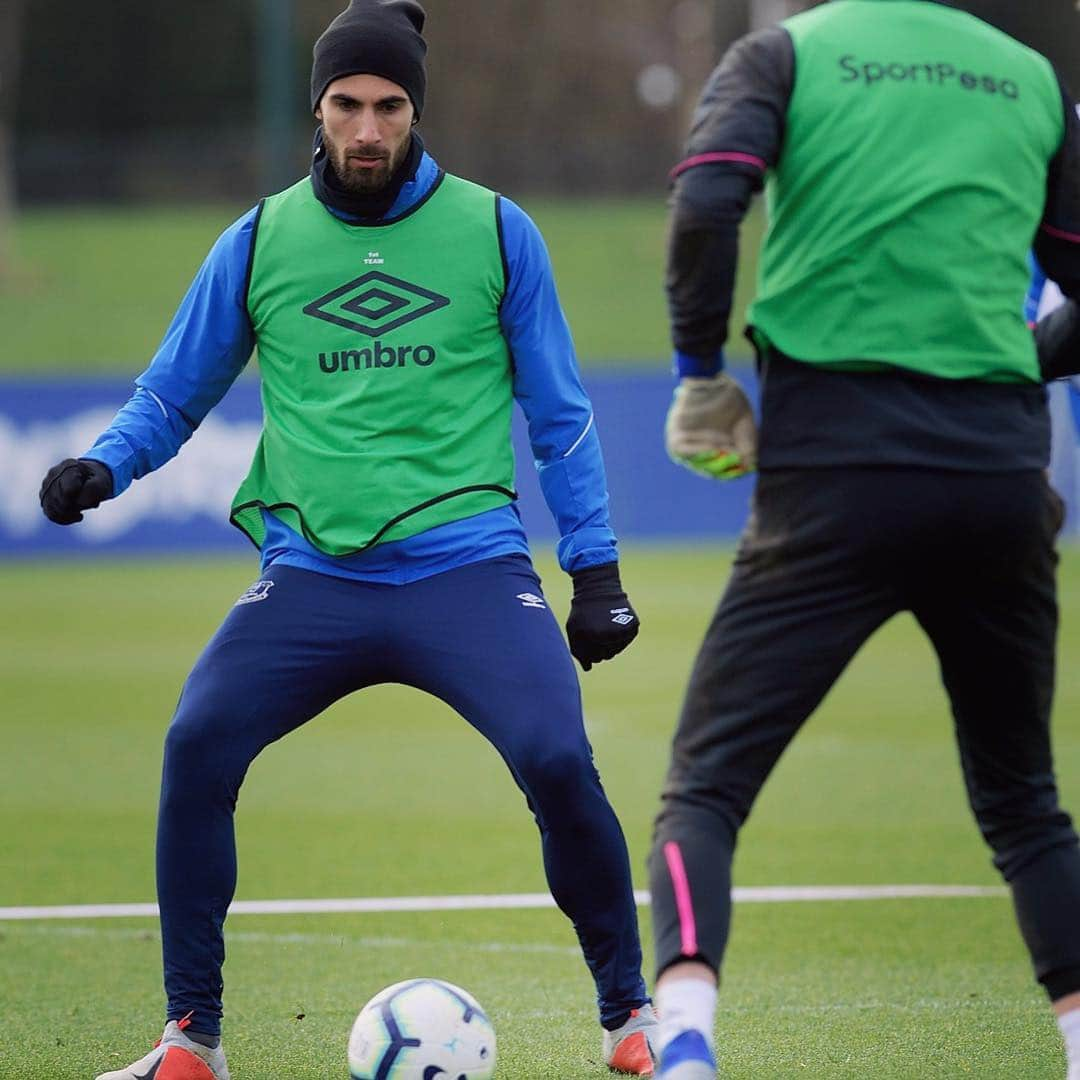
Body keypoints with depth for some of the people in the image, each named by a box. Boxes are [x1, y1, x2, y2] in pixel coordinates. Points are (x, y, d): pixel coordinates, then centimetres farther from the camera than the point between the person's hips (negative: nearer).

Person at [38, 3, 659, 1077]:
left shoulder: (493, 231, 6)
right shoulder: (260, 242, 8)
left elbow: (558, 414, 12)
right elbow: (171, 396, 16)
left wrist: (595, 568, 8)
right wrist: (103, 466, -4)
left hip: (467, 565, -1)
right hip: (313, 573, 1)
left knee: (556, 760, -22)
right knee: (195, 746, -21)